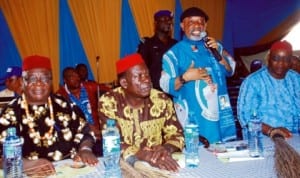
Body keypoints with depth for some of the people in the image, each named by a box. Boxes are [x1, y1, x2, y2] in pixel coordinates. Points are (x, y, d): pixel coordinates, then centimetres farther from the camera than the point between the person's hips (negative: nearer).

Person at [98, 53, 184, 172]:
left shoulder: (162, 100, -3)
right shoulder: (108, 102, -11)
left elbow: (177, 134, 1)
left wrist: (167, 148, -21)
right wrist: (146, 156, -30)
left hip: (158, 164, 2)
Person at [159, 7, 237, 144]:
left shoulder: (214, 46, 10)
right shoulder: (174, 53, -4)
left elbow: (230, 71, 6)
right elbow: (165, 85, -7)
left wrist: (217, 53, -8)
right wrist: (185, 77, -22)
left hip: (219, 112, 4)